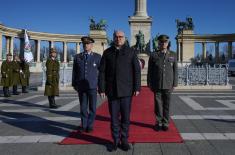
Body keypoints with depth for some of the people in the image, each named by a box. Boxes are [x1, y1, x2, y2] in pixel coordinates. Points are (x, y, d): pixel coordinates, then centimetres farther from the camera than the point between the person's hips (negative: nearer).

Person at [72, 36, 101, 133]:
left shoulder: (97, 57, 2)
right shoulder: (77, 57, 8)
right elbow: (74, 72, 10)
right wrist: (74, 84, 8)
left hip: (92, 86, -1)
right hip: (81, 87, 2)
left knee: (92, 108, 4)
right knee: (83, 107, 7)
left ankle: (90, 126, 16)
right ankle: (84, 125, 20)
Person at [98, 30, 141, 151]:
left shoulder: (130, 52, 1)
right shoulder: (107, 52, 4)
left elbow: (136, 71, -1)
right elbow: (102, 72, 1)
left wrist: (137, 88, -7)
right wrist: (101, 89, -5)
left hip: (126, 90, -1)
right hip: (112, 90, 1)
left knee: (125, 116, 4)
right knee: (114, 117, 5)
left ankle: (124, 140, 19)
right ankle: (116, 141, 18)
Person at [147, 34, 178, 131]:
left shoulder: (173, 55, 6)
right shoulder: (153, 55, 3)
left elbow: (175, 70, 6)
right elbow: (150, 71, 3)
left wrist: (174, 84, 1)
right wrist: (150, 84, 0)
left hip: (168, 85, 1)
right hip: (157, 85, -1)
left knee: (166, 105, 5)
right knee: (158, 104, 3)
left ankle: (165, 123, 16)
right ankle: (158, 123, 15)